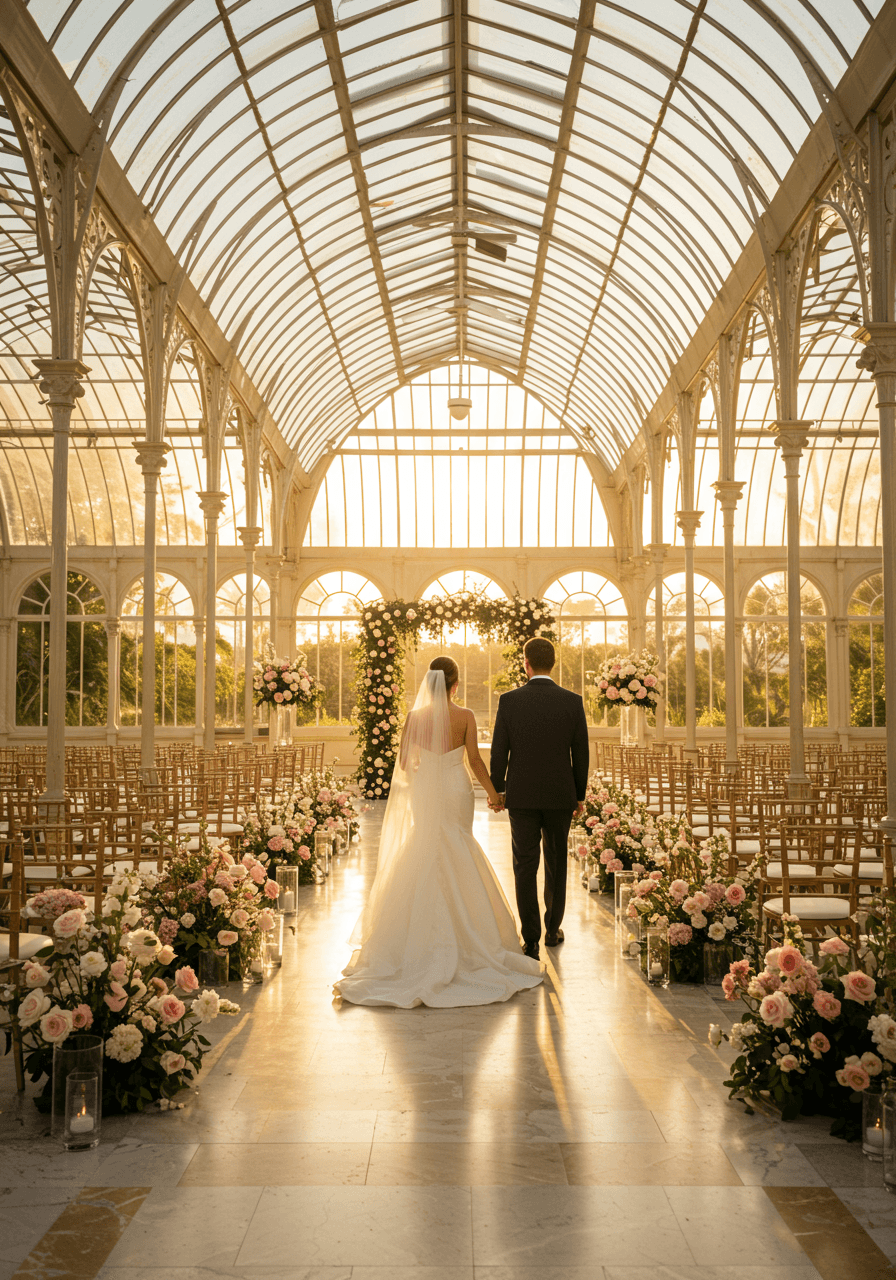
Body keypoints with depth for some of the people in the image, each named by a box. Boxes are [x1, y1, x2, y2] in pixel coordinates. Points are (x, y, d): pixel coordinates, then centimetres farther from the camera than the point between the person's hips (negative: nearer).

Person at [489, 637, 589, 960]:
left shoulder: (510, 700, -7)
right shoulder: (573, 702, -5)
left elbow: (499, 751, -4)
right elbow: (580, 754, -1)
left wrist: (497, 790, 9)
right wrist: (580, 796, 11)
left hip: (521, 796, -1)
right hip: (560, 796, 1)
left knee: (525, 867, 4)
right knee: (556, 864, 17)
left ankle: (531, 941, 2)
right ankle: (552, 930, 29)